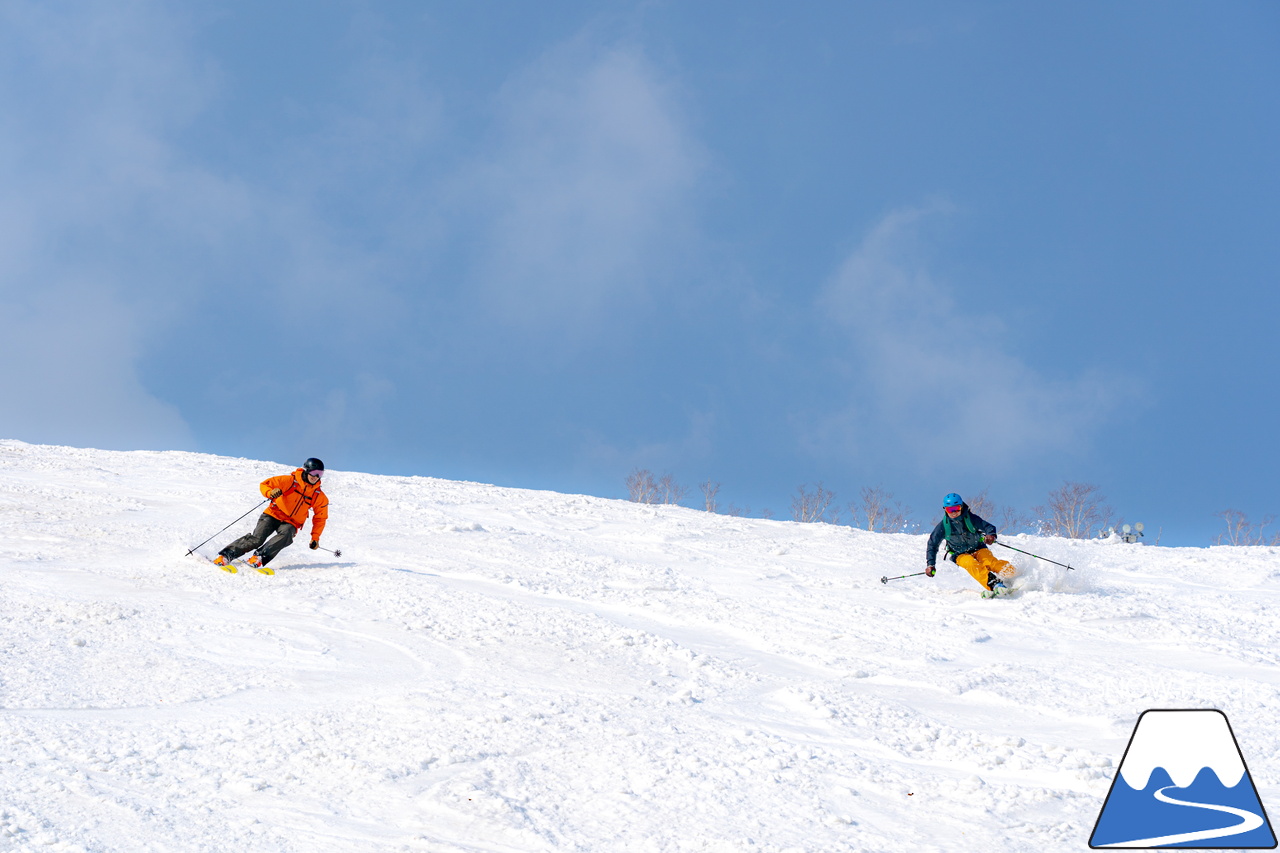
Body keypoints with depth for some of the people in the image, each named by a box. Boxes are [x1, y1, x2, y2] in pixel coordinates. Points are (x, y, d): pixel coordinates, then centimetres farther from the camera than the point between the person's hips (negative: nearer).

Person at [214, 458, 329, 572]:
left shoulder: (320, 496, 3)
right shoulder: (289, 481, -6)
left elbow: (320, 518, 14)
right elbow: (264, 484, -2)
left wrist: (315, 538, 6)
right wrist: (270, 493, -25)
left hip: (291, 523, 2)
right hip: (273, 515, -2)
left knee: (286, 535, -34)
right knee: (257, 539, -23)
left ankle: (259, 557, -44)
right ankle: (225, 555, -18)